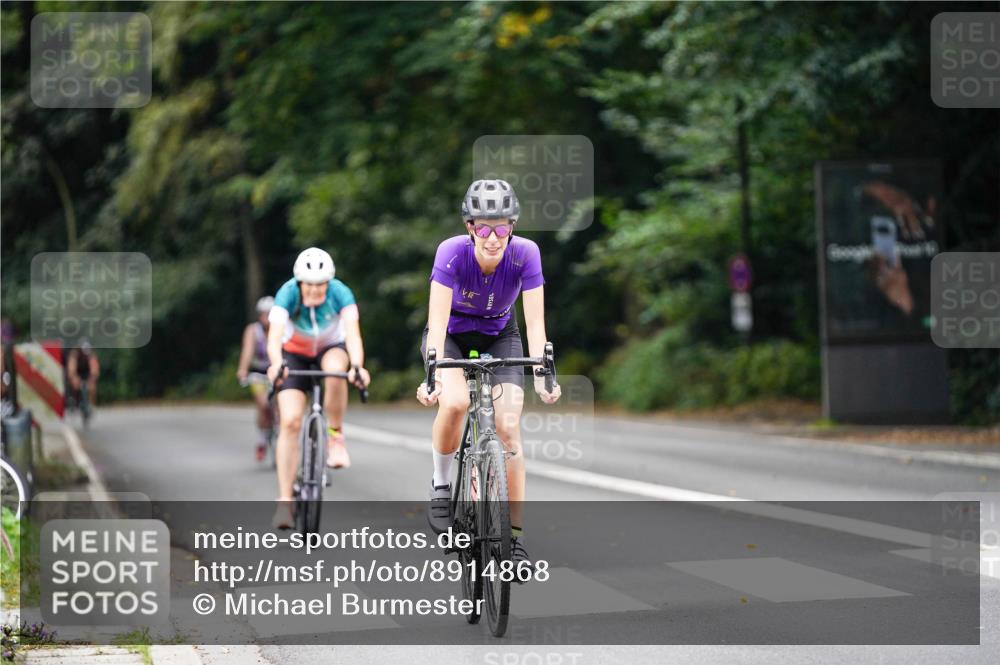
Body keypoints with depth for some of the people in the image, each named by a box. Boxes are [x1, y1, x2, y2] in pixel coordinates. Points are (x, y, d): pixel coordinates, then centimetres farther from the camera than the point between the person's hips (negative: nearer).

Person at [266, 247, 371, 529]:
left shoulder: (340, 293, -28)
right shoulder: (288, 294, -28)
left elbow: (352, 333, -40)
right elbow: (274, 336, -41)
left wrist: (357, 366, -59)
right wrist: (276, 365, -61)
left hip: (331, 347, 0)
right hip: (295, 353, 0)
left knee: (335, 369, -38)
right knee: (290, 421, -16)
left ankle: (336, 437, -14)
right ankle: (284, 501, -10)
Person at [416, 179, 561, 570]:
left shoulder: (525, 253, -27)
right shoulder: (452, 252, -31)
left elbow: (535, 321, -27)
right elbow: (438, 321, -35)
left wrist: (542, 375, -40)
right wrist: (434, 375, -48)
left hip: (499, 336, 1)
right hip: (451, 334, -1)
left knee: (509, 428, -13)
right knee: (455, 402, -31)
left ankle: (516, 537, -6)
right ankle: (441, 485, -4)